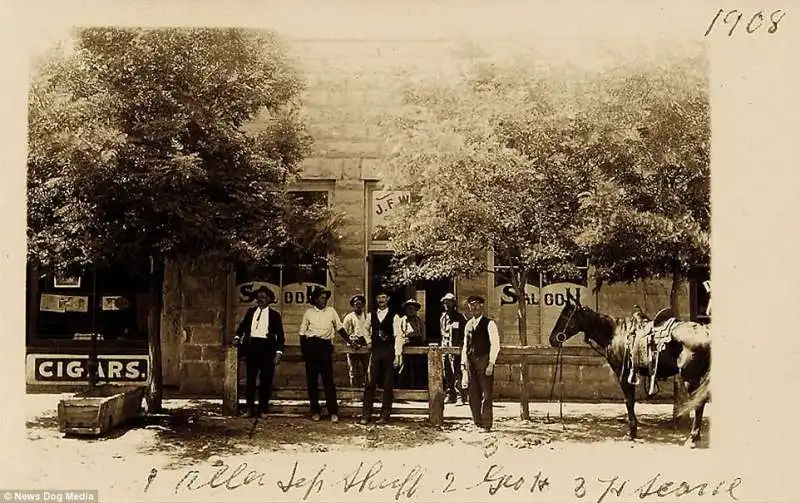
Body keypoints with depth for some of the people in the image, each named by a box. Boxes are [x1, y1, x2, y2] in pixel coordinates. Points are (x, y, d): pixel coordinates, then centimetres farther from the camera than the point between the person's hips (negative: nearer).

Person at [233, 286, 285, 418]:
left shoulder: (274, 315, 6)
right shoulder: (250, 312, 14)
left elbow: (280, 335, 5)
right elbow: (243, 325, 18)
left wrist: (278, 353, -3)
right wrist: (237, 337, -2)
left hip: (267, 348, -2)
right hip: (251, 346, 2)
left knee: (266, 379, 1)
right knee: (250, 378, 4)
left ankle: (263, 408, 10)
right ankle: (250, 408, 9)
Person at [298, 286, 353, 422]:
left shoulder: (331, 311, 6)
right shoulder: (308, 313, 4)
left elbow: (339, 328, 9)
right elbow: (302, 333, 6)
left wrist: (349, 341, 0)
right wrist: (303, 350, -1)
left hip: (326, 346, -1)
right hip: (311, 346, 1)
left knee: (328, 380, -4)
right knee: (311, 380, 5)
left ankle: (333, 412, -3)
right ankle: (315, 411, 14)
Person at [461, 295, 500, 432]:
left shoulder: (489, 323, -3)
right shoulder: (468, 324, 16)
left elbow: (495, 345, -8)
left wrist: (491, 364, -14)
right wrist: (463, 362, 11)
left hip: (484, 361, -6)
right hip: (470, 362, 6)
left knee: (486, 394, -5)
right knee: (473, 394, 8)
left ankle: (486, 425, -2)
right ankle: (477, 423, 16)